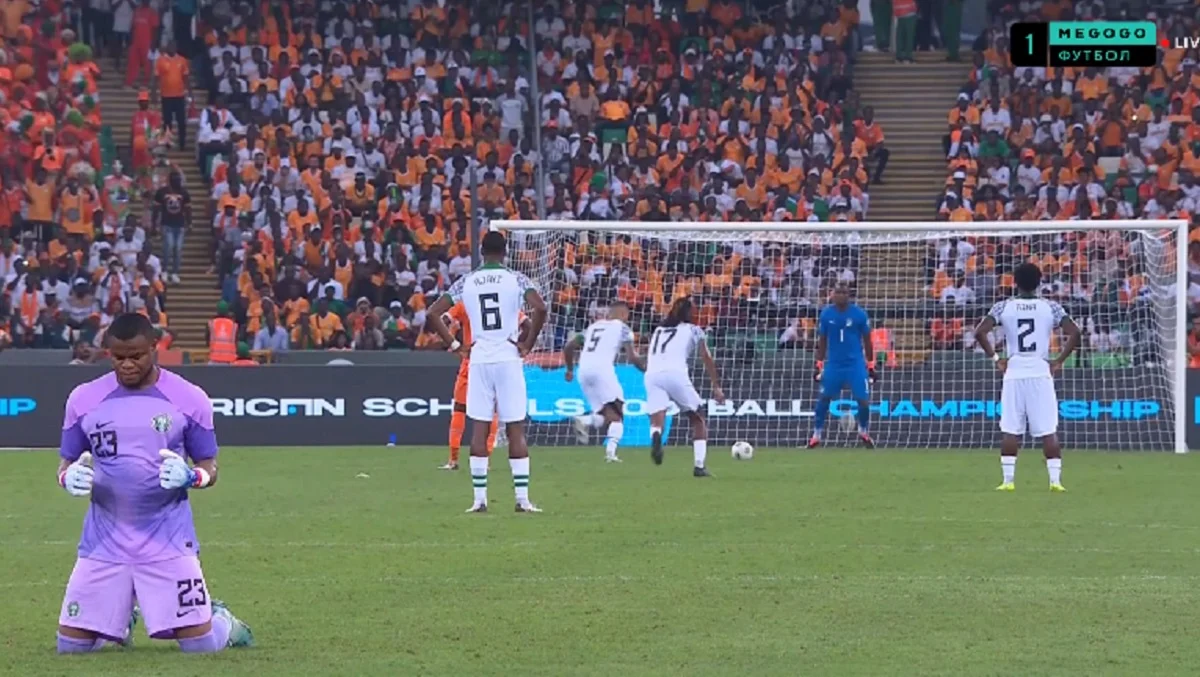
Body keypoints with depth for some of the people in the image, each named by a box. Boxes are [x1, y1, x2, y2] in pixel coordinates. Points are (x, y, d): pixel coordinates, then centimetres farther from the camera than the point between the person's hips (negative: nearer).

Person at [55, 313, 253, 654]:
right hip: (104, 541, 2)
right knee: (71, 645, 0)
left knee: (201, 644, -6)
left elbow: (209, 469, 3)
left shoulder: (188, 398, -3)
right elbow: (66, 464, 9)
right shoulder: (84, 399, 1)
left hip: (168, 540, -2)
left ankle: (223, 622, 32)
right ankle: (121, 624, 35)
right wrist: (69, 478, -16)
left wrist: (190, 476, -21)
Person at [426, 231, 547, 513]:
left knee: (479, 429, 5)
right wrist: (528, 343, -6)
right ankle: (522, 498, -1)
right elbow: (540, 308, -17)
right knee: (516, 430, 2)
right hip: (508, 359, -2)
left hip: (479, 360, 2)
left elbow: (433, 313, 3)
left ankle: (479, 499, 3)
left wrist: (455, 345, 7)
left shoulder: (466, 281, 5)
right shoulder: (515, 279, -2)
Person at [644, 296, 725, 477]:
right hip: (676, 373, -3)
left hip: (652, 374, 3)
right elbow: (707, 359, 9)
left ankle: (655, 436, -46)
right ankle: (699, 466, 5)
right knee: (698, 420, 15)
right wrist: (716, 386, 9)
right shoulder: (693, 330, 18)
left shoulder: (657, 331, 29)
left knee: (656, 422, -8)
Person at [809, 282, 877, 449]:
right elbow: (822, 341, 8)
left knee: (863, 400, -6)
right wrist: (819, 366, 7)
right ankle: (817, 434, 14)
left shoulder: (859, 314, -6)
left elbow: (867, 341, 3)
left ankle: (863, 432, 18)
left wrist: (871, 366, 3)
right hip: (833, 364, 1)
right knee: (824, 398, 3)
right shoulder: (826, 314, -2)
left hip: (856, 364, -1)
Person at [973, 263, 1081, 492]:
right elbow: (1074, 333, -7)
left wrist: (995, 358, 1)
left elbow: (980, 332, -7)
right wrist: (1059, 360, 0)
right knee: (1048, 430, 2)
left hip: (1013, 372, 0)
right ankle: (1055, 479, -3)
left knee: (1009, 430, 5)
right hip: (1041, 372, 0)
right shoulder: (1050, 307, 0)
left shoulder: (1003, 307, 1)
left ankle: (1008, 480, 2)